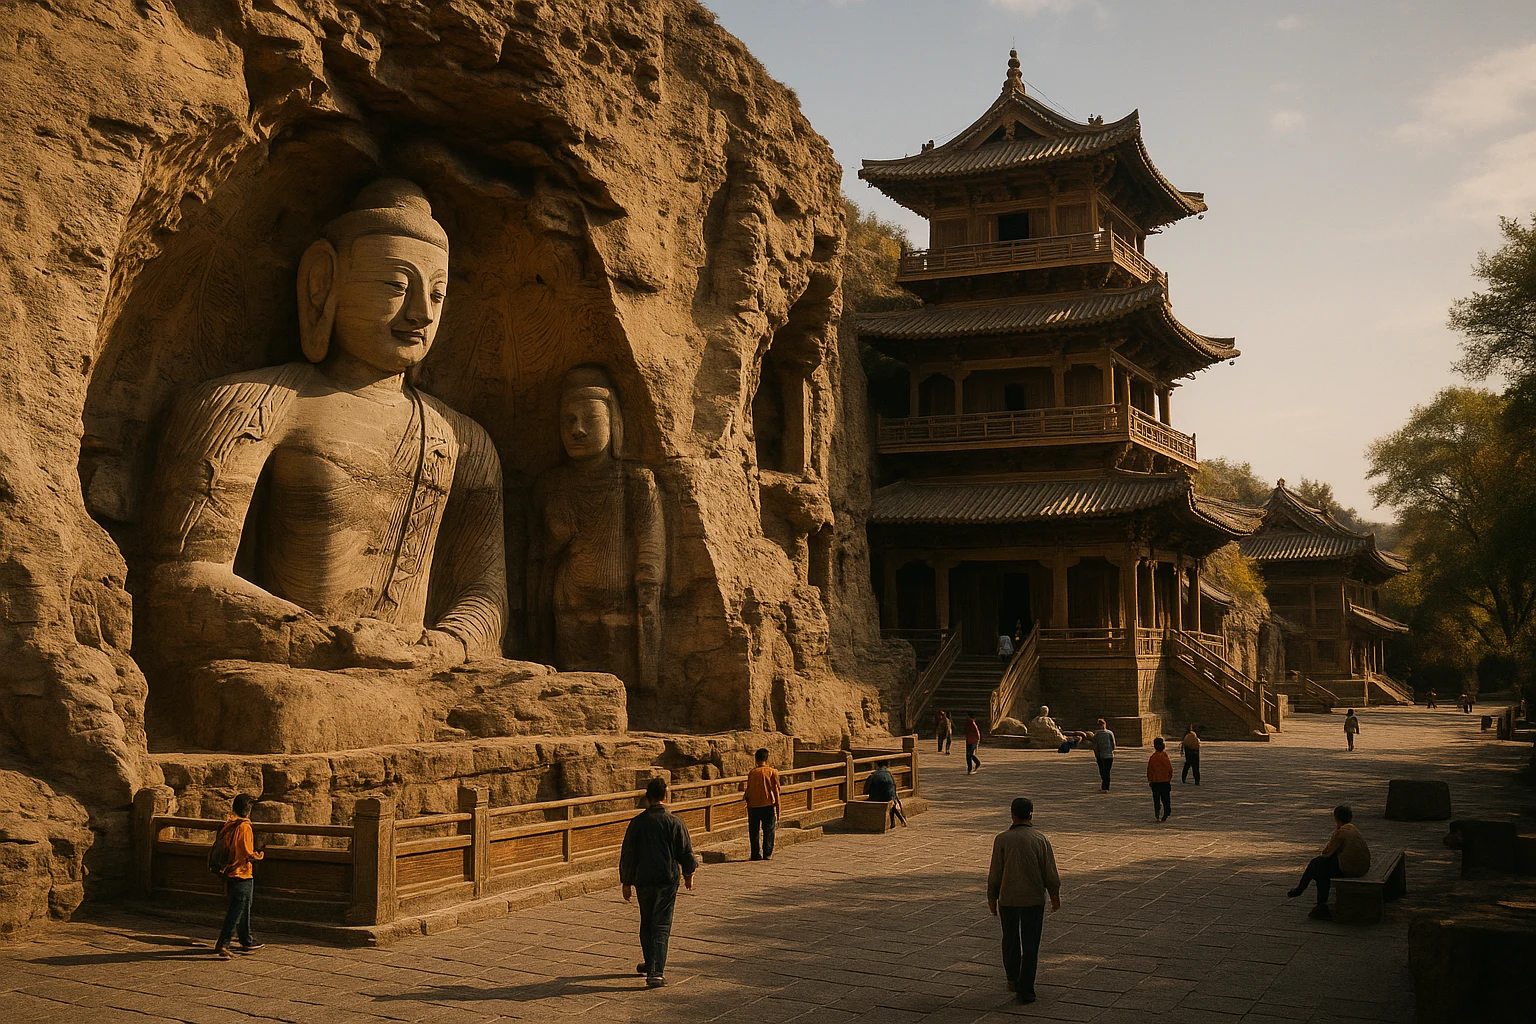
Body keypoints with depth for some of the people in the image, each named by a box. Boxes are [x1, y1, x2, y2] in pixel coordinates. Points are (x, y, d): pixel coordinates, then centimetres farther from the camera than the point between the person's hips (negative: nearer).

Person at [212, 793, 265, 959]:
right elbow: (247, 853, -21)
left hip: (229, 874, 9)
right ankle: (223, 944, -10)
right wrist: (259, 856, -1)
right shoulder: (244, 827, -17)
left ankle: (247, 942, 27)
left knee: (242, 908, 18)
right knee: (236, 911, -5)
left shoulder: (226, 824, 7)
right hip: (242, 874, -9)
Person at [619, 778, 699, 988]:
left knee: (647, 923, 18)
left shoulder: (637, 823, -2)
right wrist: (688, 874, 17)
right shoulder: (675, 822, -6)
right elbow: (686, 852, -1)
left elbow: (627, 855, 2)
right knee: (661, 926, 1)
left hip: (643, 880, 2)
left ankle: (650, 964, 30)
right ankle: (655, 971, -8)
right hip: (668, 879, -1)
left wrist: (626, 882, 12)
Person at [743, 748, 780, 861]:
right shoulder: (772, 771, 0)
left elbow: (748, 792, 7)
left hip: (753, 805, 2)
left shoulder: (752, 772, 4)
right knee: (768, 831, 5)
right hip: (768, 805, -2)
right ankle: (767, 854, 0)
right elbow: (776, 792, -1)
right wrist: (778, 810, 4)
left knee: (754, 831, 10)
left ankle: (756, 854, 9)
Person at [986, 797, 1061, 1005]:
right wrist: (1055, 895, 11)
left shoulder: (1002, 840, -9)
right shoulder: (1040, 839, -8)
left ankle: (1013, 979, 34)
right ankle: (1025, 990, 2)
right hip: (1034, 899, -1)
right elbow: (1050, 872, -3)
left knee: (1010, 940, 19)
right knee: (1030, 945, 5)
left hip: (1008, 899, 1)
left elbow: (995, 873, -5)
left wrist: (992, 898, 7)